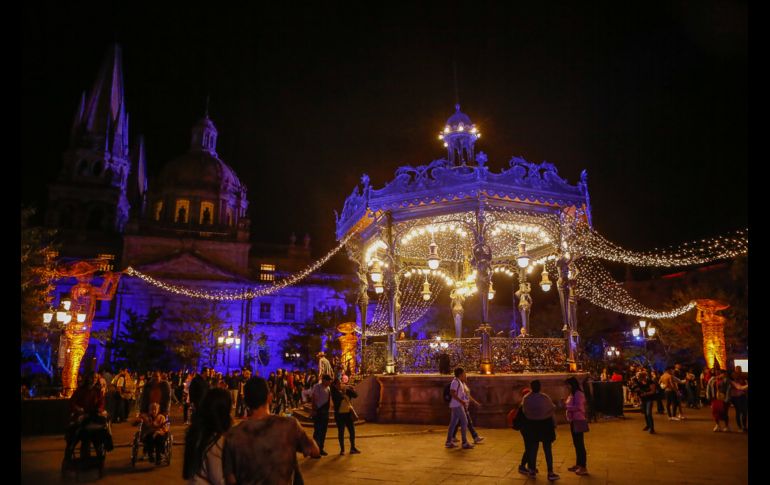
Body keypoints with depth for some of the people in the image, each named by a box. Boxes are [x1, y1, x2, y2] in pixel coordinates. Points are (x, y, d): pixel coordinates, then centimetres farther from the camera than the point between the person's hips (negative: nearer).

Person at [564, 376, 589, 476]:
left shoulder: (578, 394, -15)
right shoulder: (572, 394, 13)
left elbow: (578, 407, -24)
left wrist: (566, 406, -19)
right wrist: (565, 404, 4)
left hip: (578, 421, -10)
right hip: (573, 421, 10)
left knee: (580, 444, -4)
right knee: (576, 444, 17)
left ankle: (583, 467, 2)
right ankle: (578, 464, 27)